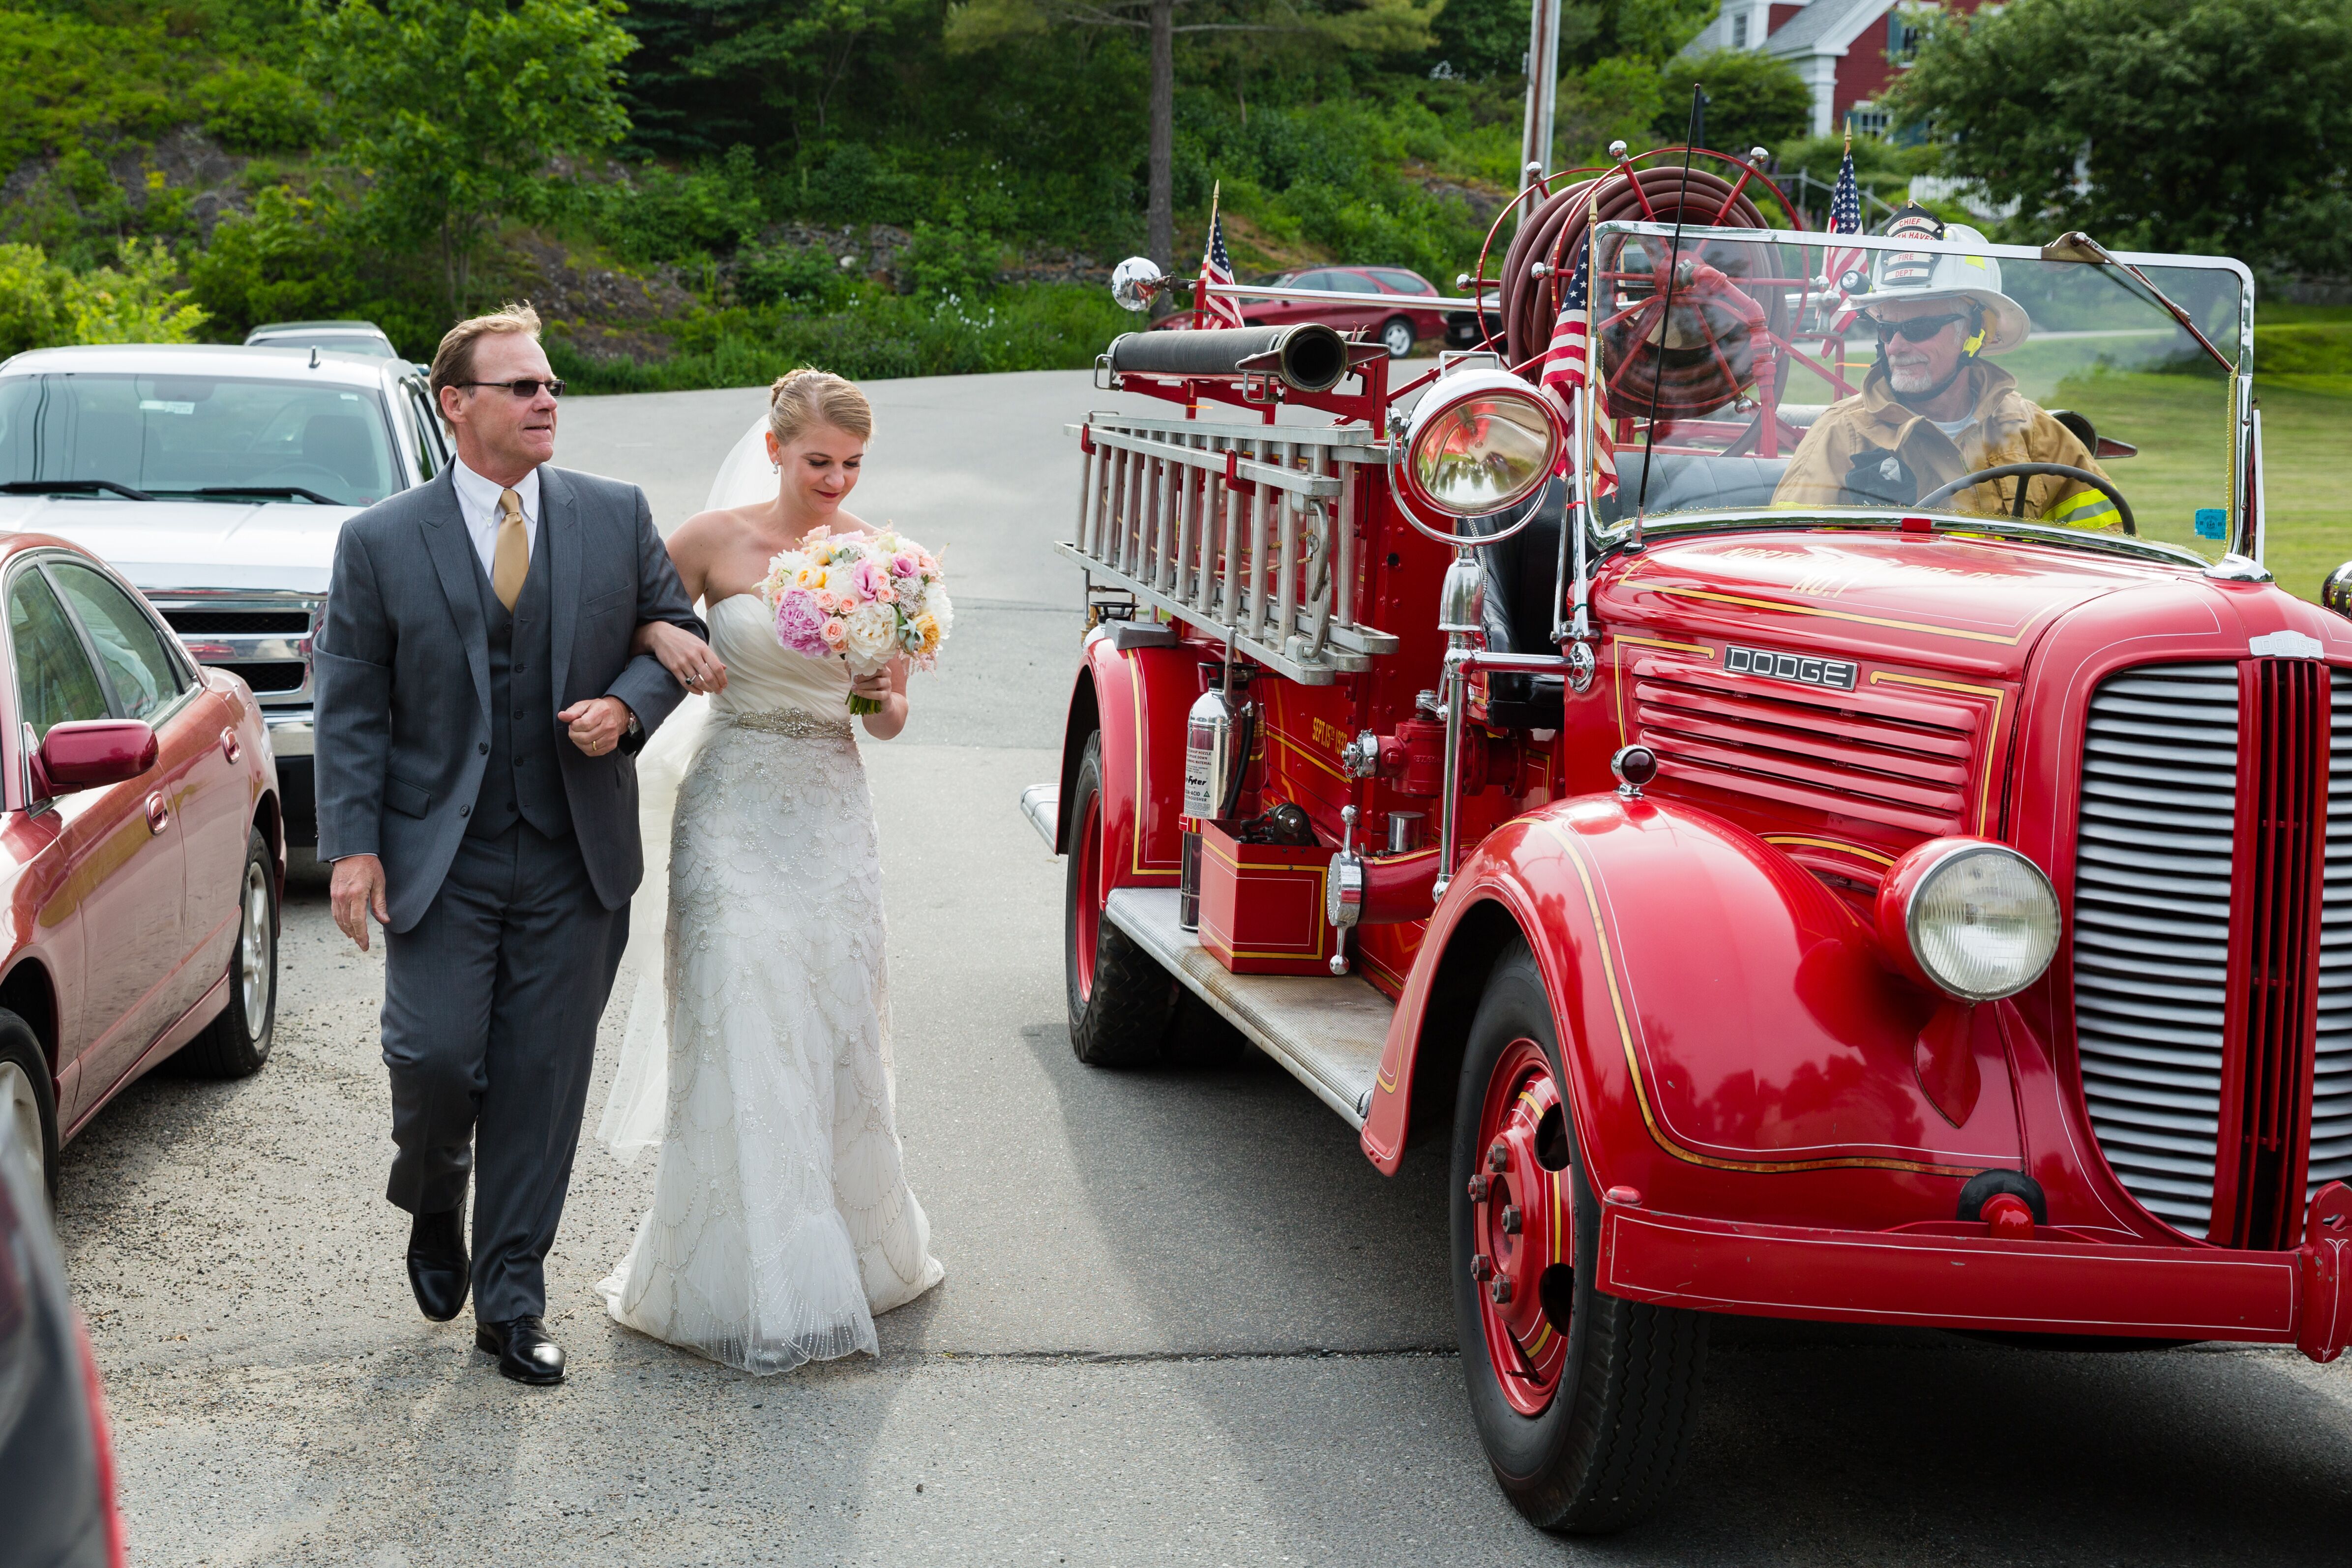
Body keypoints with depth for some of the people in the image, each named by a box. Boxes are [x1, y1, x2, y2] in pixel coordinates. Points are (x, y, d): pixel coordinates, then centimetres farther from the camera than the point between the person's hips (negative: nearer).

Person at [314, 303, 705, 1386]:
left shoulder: (617, 517, 5)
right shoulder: (380, 543, 0)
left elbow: (675, 630, 14)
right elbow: (349, 706, -1)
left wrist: (629, 706, -7)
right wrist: (352, 846, -9)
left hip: (574, 862, 2)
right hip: (439, 859, -1)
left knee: (543, 1085, 4)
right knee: (435, 1057, -9)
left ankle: (511, 1301, 16)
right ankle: (434, 1201, 27)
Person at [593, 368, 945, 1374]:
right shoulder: (716, 542, -4)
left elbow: (889, 721, 9)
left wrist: (884, 698, -14)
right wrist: (665, 640, -14)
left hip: (831, 811, 3)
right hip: (735, 808, -2)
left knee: (834, 1027, 6)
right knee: (741, 1034, -6)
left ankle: (846, 1249, 26)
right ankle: (755, 1284, 2)